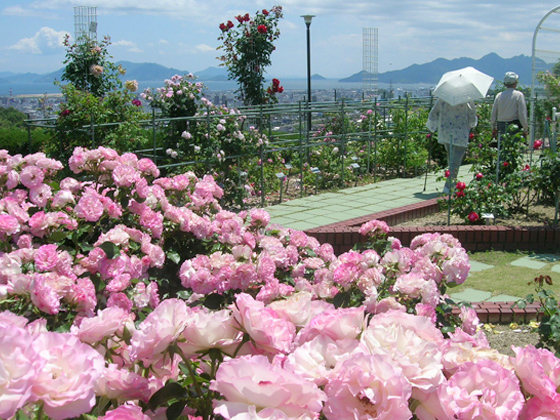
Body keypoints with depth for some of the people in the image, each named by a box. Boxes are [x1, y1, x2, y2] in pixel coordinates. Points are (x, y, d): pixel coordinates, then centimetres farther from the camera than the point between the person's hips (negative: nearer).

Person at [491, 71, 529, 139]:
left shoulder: (499, 95, 6)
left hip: (501, 128, 4)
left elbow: (493, 114, 8)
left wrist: (493, 128, 19)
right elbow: (522, 114, -9)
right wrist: (526, 129, 1)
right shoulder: (519, 95, -6)